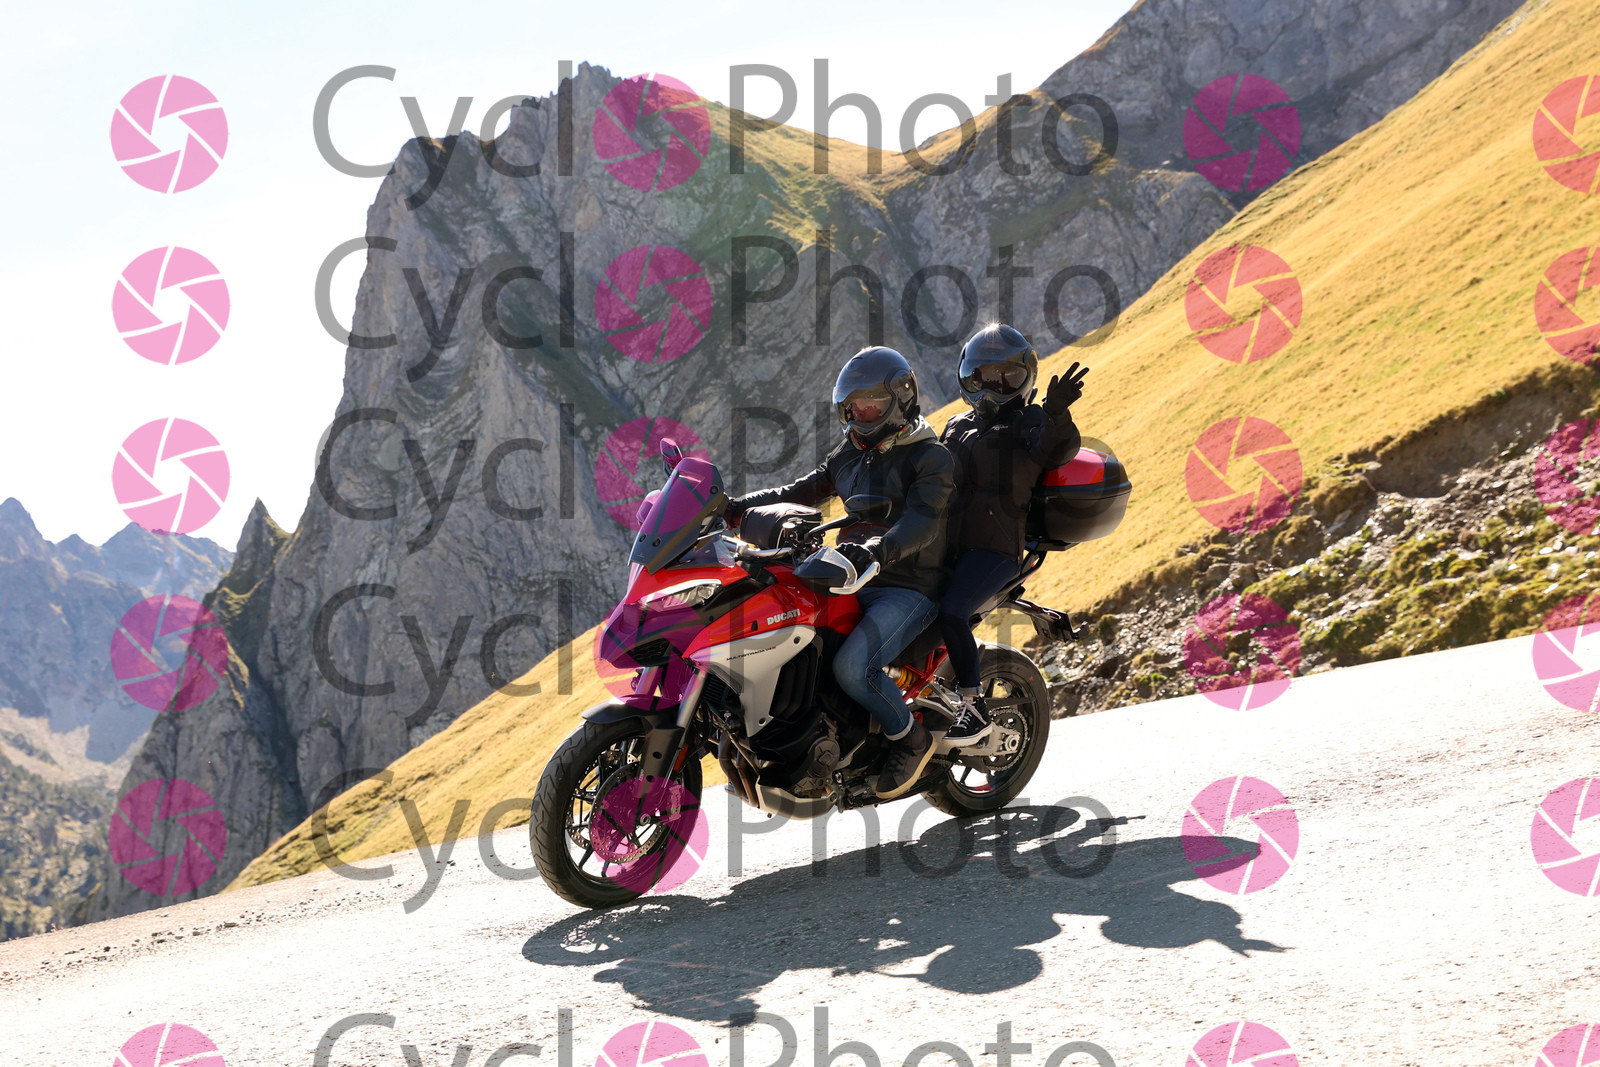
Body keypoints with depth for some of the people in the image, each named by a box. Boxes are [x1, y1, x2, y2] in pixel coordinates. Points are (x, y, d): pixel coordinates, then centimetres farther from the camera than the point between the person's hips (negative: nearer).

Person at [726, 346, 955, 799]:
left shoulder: (930, 456, -6)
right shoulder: (850, 455, 18)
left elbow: (923, 522, -23)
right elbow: (799, 493, 16)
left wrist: (875, 551, -42)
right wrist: (734, 507, 2)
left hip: (909, 588, -8)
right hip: (855, 584, 8)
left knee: (852, 667, -31)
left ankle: (911, 738, -5)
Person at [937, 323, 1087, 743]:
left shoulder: (1033, 421, 5)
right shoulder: (956, 428, 25)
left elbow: (1061, 449, -17)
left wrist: (1056, 411, -36)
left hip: (998, 547, -6)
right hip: (949, 545, 7)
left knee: (951, 613, -26)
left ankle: (975, 709, -16)